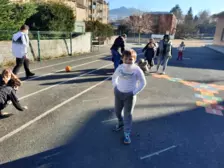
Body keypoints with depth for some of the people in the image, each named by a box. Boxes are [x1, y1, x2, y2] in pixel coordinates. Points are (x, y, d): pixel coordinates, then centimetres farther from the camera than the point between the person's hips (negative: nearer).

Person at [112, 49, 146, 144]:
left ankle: (127, 134, 19)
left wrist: (134, 92, -11)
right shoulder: (120, 68, -5)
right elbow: (114, 77, 12)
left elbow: (143, 83, -8)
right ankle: (121, 123, 50)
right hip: (118, 93, 4)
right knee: (117, 111, 19)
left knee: (127, 114, 4)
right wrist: (115, 87, 3)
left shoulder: (137, 70, -16)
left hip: (130, 95, -4)